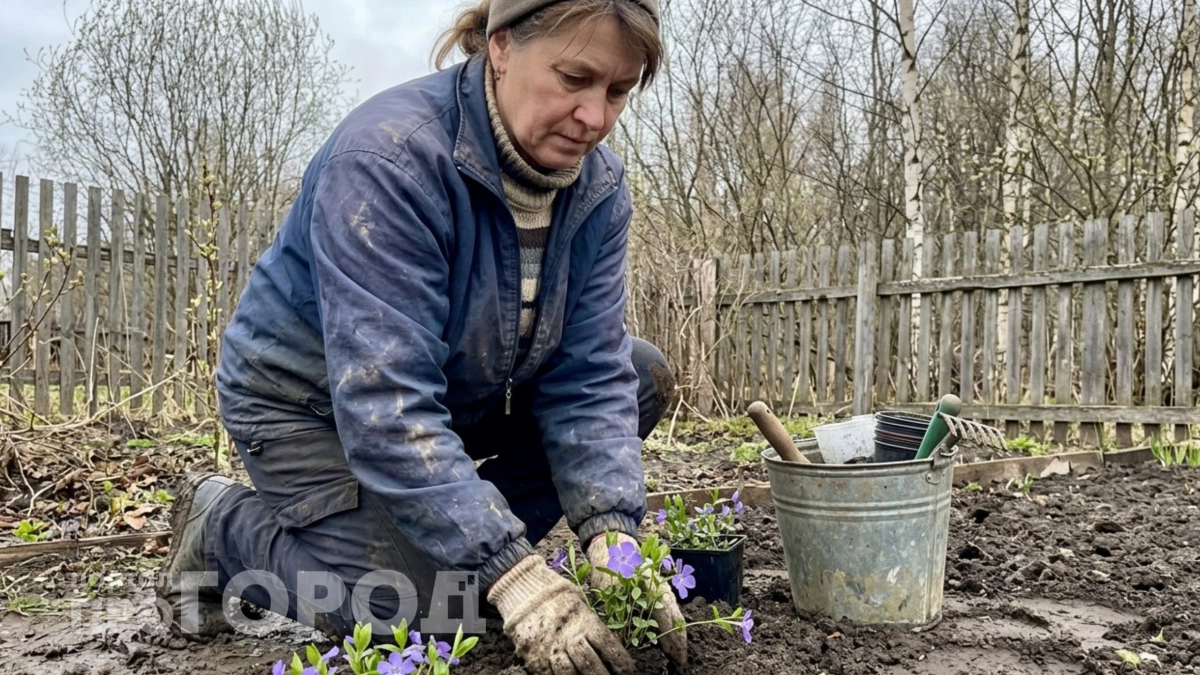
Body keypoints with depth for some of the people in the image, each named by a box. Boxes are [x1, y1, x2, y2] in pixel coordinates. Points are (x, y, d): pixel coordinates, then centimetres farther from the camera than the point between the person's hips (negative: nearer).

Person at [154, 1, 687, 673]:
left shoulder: (598, 186, -12)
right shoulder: (388, 159, -32)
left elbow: (589, 375, -16)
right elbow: (382, 404, -37)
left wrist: (614, 536, -30)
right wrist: (511, 573, -41)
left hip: (462, 394, 6)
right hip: (310, 400, -6)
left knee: (644, 376, -5)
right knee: (414, 610, -18)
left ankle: (466, 544, 2)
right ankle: (223, 524, 7)